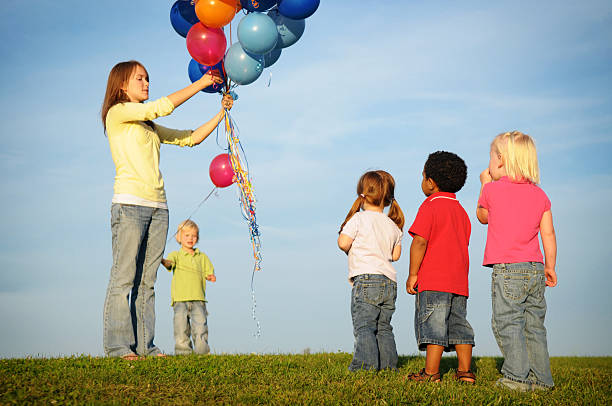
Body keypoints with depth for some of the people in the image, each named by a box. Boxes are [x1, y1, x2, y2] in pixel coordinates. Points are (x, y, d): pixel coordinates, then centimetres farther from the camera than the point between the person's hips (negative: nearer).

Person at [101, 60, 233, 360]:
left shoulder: (149, 126, 23)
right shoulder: (117, 113, 3)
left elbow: (190, 138, 23)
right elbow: (162, 107, -7)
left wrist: (222, 113, 17)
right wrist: (200, 83, -1)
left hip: (157, 207, 7)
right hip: (129, 203, -7)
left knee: (147, 281, 3)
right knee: (123, 278, -9)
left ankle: (144, 345, 3)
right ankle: (118, 346, -9)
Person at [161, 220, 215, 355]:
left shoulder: (202, 257, 19)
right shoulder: (176, 255, 9)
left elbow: (208, 273, 20)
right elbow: (170, 262, -12)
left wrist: (211, 276, -5)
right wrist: (163, 261, -35)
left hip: (198, 298, 2)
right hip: (180, 298, -2)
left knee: (200, 324, -10)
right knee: (181, 325, -8)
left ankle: (201, 347, -1)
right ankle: (183, 349, 0)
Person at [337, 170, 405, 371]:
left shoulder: (359, 218, -3)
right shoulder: (393, 226, 15)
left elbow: (343, 242, -10)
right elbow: (395, 255, 18)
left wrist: (352, 251, 11)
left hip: (366, 278, -6)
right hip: (390, 281, 6)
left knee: (364, 325, -8)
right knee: (383, 327, 12)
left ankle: (366, 364, -18)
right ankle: (388, 365, 9)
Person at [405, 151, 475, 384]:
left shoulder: (430, 206, -6)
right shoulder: (461, 211, 17)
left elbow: (419, 242, -14)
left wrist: (413, 274, -10)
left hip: (433, 281, -7)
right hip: (459, 281, 7)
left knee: (433, 324, -6)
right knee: (459, 324, 10)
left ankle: (431, 373, -7)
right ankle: (465, 371, 9)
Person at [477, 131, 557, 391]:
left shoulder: (493, 190, -4)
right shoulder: (540, 195, 9)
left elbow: (482, 216, 16)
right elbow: (548, 235, 8)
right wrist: (550, 267, 16)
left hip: (507, 269, -6)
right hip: (535, 267, 6)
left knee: (507, 323, -3)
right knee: (534, 325, 11)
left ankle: (517, 377, -7)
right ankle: (541, 378, 13)